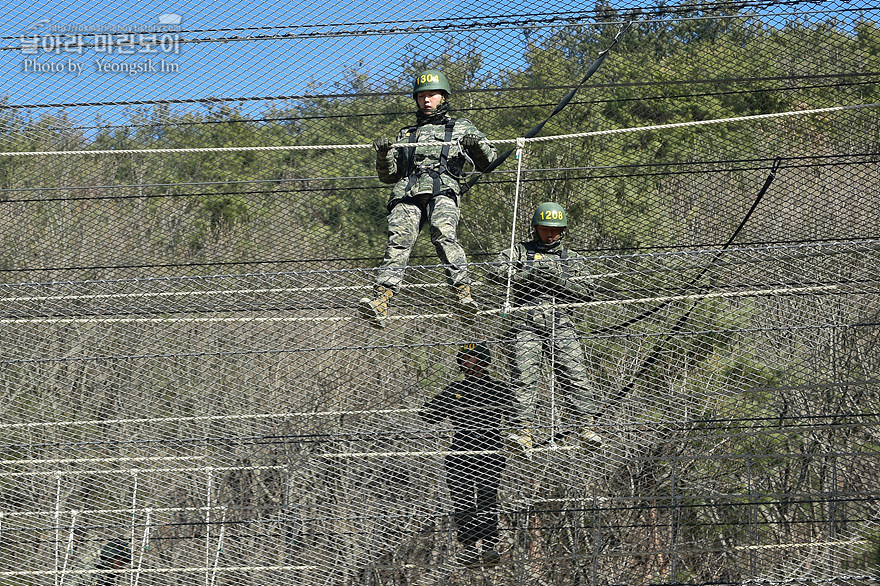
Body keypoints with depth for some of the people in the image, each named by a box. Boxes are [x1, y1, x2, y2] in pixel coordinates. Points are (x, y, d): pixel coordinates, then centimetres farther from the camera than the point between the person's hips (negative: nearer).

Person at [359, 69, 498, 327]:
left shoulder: (461, 128, 27)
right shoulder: (406, 134, 35)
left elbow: (486, 162, 19)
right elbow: (389, 175, 30)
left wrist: (477, 144, -4)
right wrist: (383, 154, 9)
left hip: (442, 190, -2)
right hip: (407, 192, 2)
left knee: (443, 234, -32)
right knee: (398, 241, -22)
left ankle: (463, 293, -40)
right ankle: (380, 301, -37)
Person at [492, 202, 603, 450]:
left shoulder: (570, 258, 23)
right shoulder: (518, 251, 17)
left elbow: (585, 293, 13)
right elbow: (497, 274, 0)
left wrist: (560, 279, -3)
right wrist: (530, 272, -9)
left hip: (560, 325, 2)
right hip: (525, 325, -1)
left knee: (575, 375, -13)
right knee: (525, 378, -14)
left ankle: (586, 427, -17)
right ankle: (524, 431, -19)